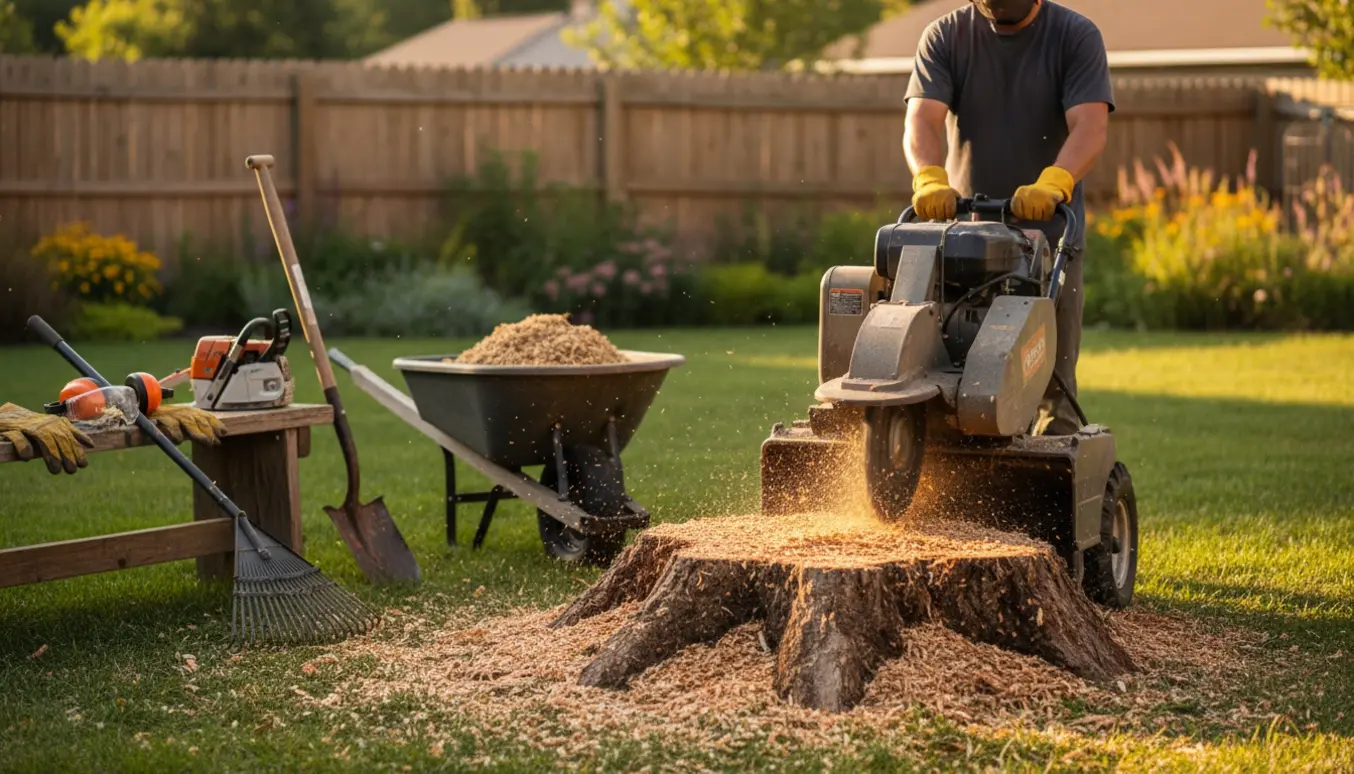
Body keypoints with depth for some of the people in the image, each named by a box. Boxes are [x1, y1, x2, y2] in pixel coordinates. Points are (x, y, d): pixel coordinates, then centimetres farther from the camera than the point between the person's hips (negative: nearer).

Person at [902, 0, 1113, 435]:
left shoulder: (1076, 36, -1)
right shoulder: (945, 37, 3)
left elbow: (1090, 126, -14)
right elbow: (923, 119, -10)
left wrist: (1053, 184, -34)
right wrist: (930, 180, -31)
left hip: (1050, 231, -1)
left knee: (1052, 386, -2)